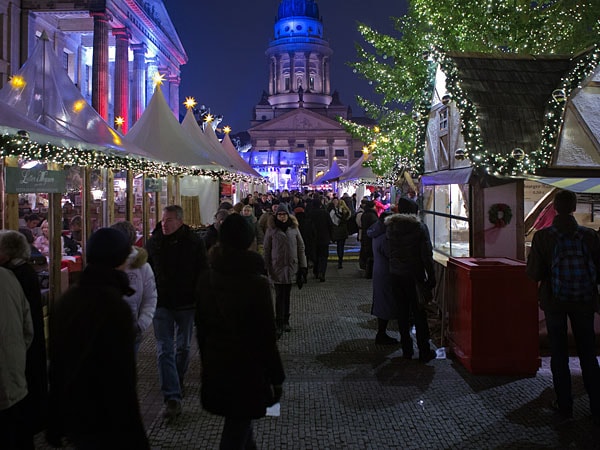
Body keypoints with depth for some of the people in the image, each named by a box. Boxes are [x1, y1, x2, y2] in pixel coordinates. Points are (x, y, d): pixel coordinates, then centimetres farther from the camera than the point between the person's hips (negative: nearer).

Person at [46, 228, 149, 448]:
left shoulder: (66, 299, 2)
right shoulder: (115, 307, -22)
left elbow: (55, 361, 10)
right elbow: (122, 380, -23)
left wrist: (55, 424, 19)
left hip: (69, 415, 7)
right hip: (102, 424, -7)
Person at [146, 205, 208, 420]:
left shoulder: (194, 242, -6)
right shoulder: (153, 242, 0)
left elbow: (203, 274, -2)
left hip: (186, 304, -1)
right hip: (162, 304, 1)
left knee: (183, 348, 15)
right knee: (165, 351, -6)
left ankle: (177, 381, 40)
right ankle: (172, 398, -6)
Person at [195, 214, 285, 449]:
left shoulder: (206, 279, -3)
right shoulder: (257, 282, -19)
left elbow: (201, 327, 6)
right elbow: (267, 335, -17)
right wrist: (276, 378, -7)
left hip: (215, 366, 6)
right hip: (247, 367, -5)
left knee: (237, 418, 26)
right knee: (238, 426, 8)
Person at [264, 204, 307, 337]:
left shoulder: (294, 229, 4)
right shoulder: (271, 230, -1)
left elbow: (301, 247, 7)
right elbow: (266, 250, 1)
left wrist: (302, 266, 3)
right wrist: (265, 267, -1)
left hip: (291, 267, 2)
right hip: (277, 267, -2)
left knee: (287, 295, 11)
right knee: (280, 296, -5)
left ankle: (285, 321, 22)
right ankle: (279, 324, -1)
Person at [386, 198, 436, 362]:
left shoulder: (390, 227, 2)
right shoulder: (420, 227, -10)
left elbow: (387, 251, 6)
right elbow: (427, 255, -10)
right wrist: (431, 277, -5)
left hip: (396, 276, 4)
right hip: (415, 276, -3)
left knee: (403, 312, 12)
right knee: (419, 314, 5)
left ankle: (406, 349, 18)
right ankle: (424, 352, 9)